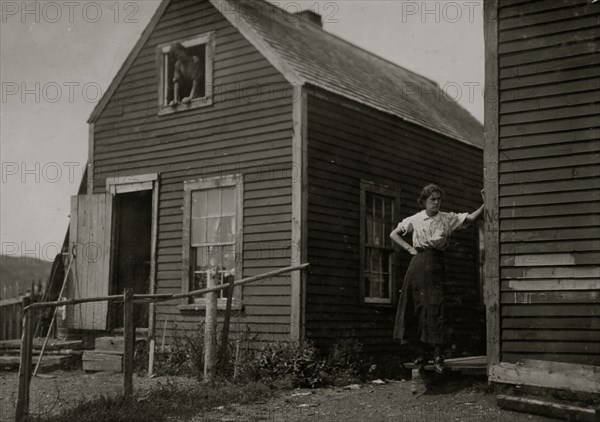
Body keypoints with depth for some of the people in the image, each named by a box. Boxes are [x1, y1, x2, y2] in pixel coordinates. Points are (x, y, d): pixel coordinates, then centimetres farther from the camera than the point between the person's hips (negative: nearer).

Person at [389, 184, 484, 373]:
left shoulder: (448, 219, 5)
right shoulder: (415, 219, 8)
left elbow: (471, 218, -7)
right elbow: (394, 234, 17)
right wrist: (409, 248, 5)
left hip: (436, 264, -2)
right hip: (418, 263, 2)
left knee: (436, 307, -9)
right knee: (415, 307, 2)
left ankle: (438, 356, -7)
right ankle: (422, 352, 15)